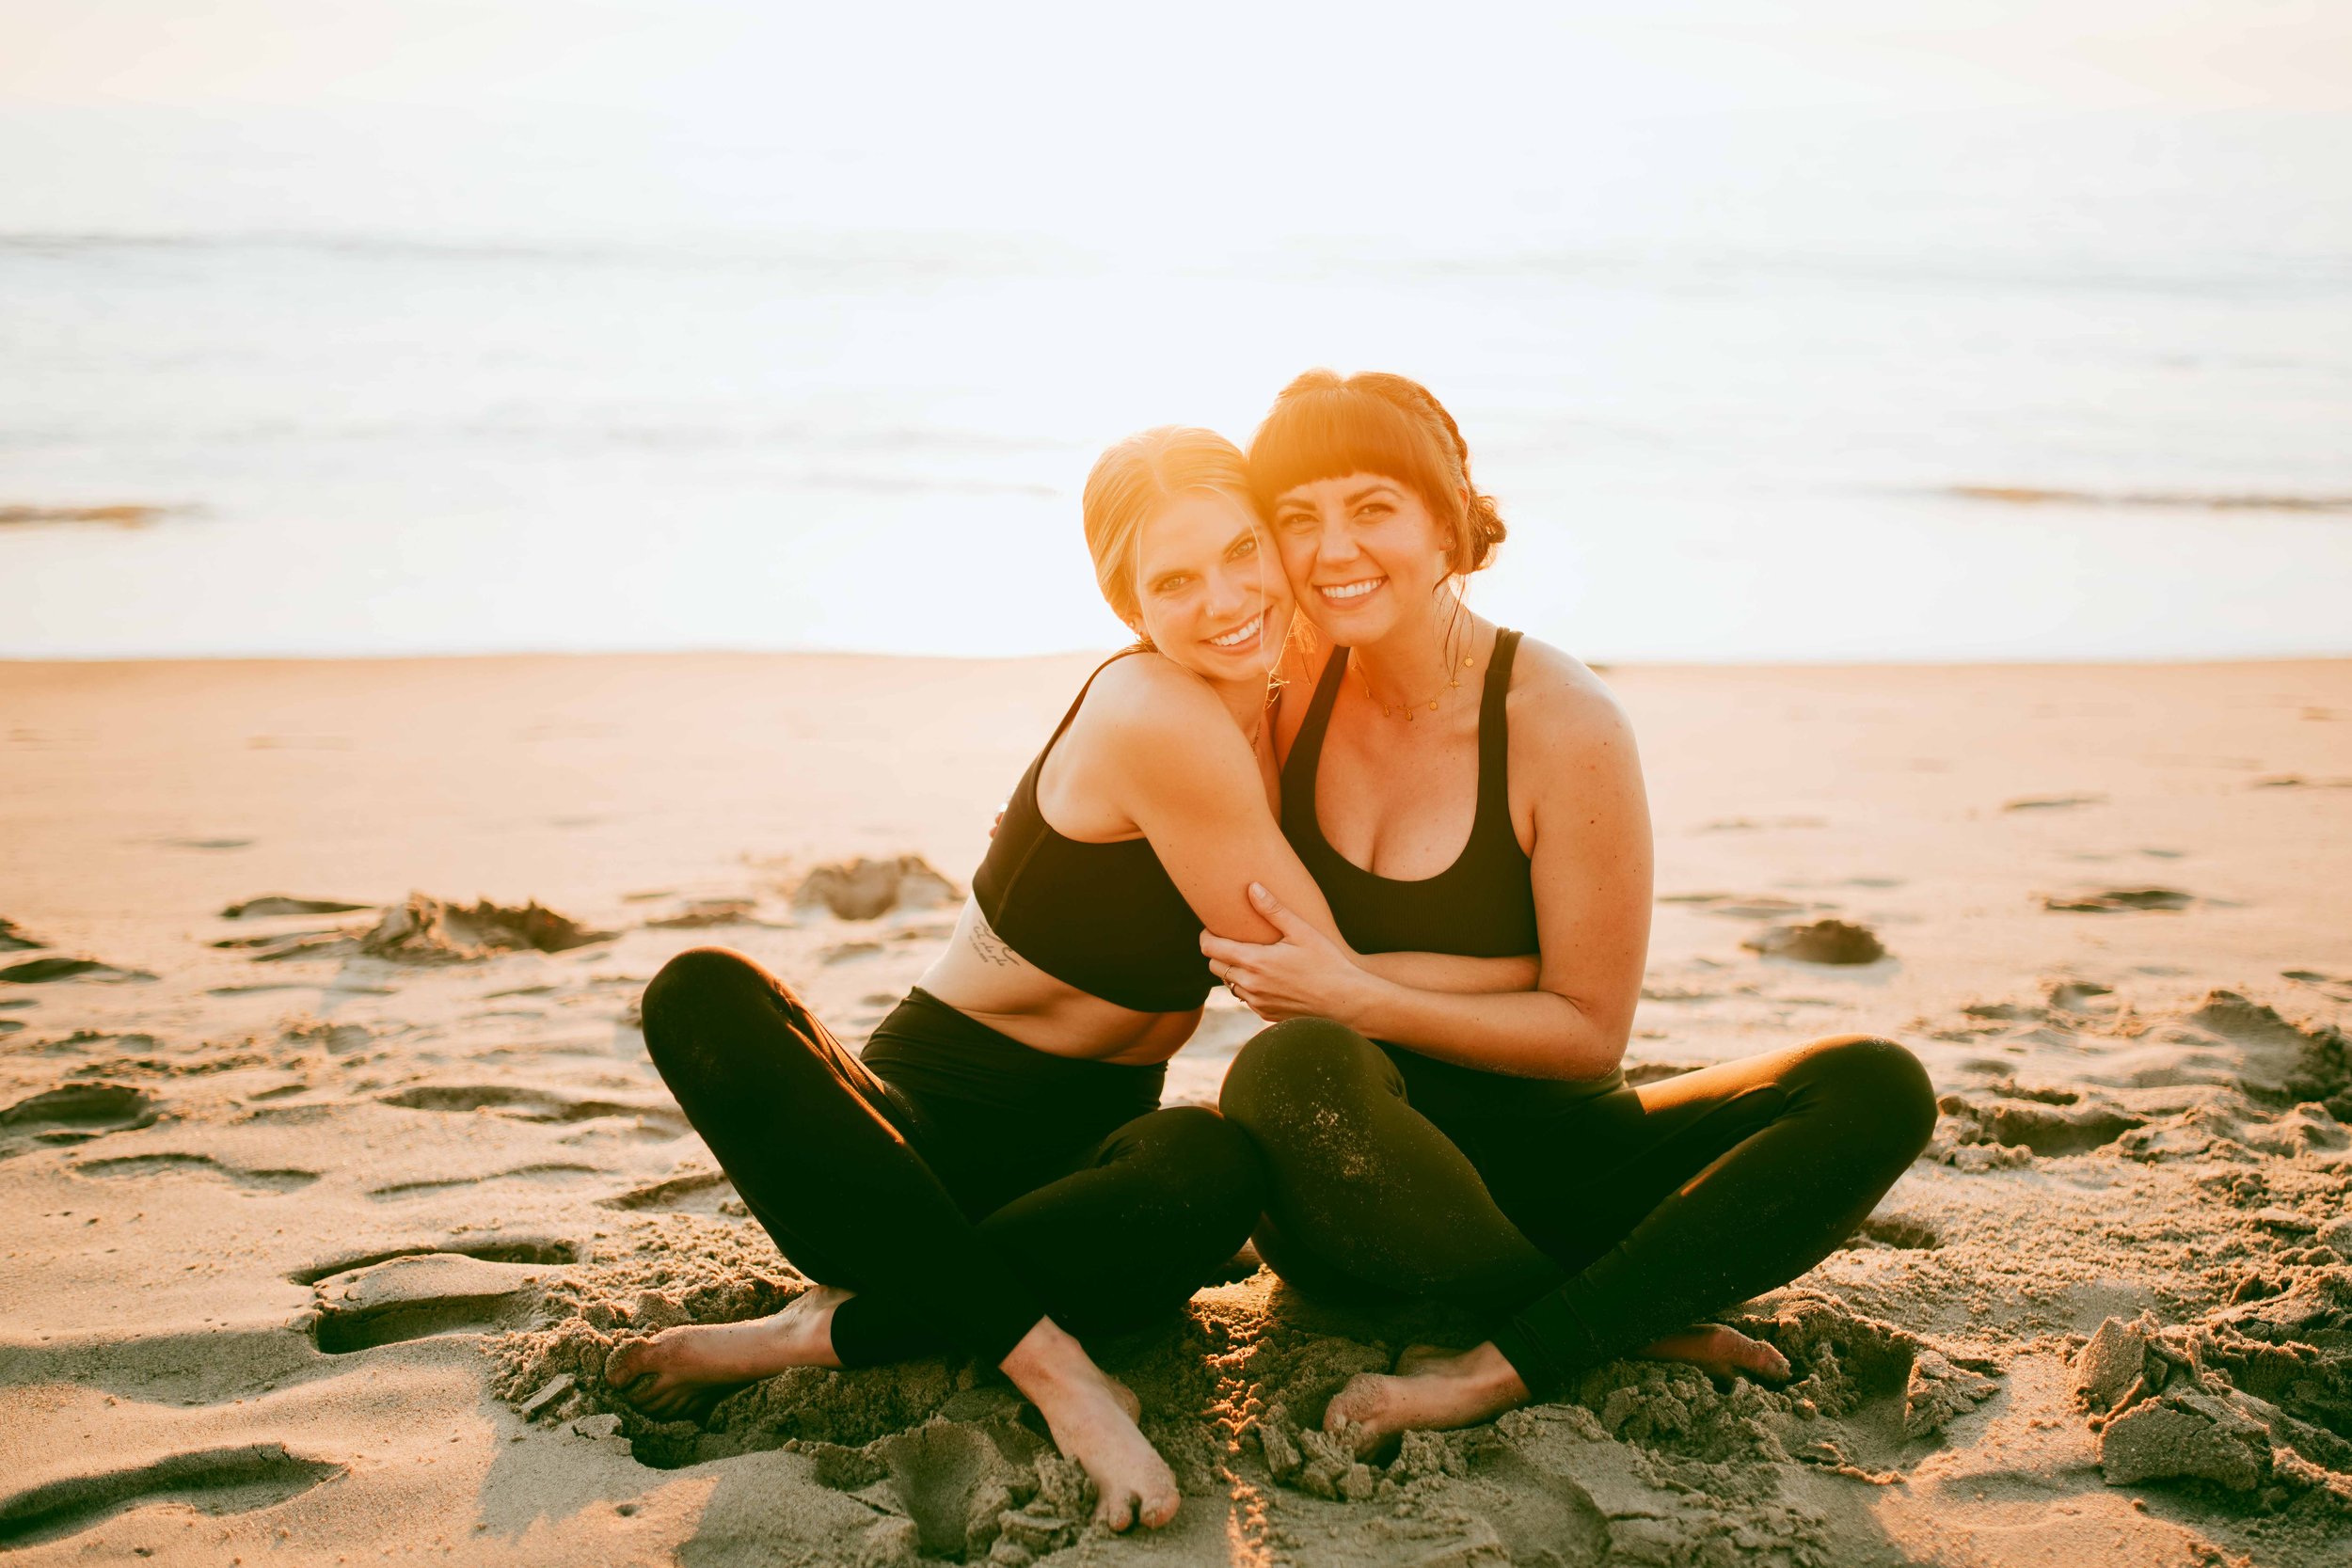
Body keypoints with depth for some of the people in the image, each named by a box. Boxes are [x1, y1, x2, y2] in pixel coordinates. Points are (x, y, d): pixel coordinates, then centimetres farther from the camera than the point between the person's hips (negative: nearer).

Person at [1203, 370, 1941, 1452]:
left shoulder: (1563, 723, -12)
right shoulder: (1286, 697, -2)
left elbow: (1590, 1030, -10)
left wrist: (1355, 998, -19)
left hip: (1542, 1171, 0)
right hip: (1354, 1201, 1)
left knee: (1875, 1089, -22)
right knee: (1290, 1069, -37)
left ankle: (1507, 1366, -31)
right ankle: (1637, 1326, -19)